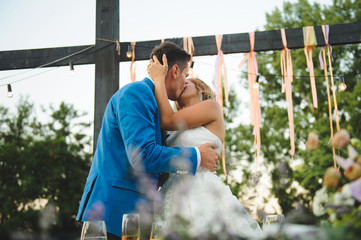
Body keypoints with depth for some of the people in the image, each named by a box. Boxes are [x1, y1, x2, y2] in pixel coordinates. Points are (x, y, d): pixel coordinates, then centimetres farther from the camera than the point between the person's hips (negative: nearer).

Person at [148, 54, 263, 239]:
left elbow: (167, 120, -4)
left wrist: (159, 79, 6)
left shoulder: (211, 106, 5)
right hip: (176, 194, 6)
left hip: (201, 190, -6)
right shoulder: (179, 129, 25)